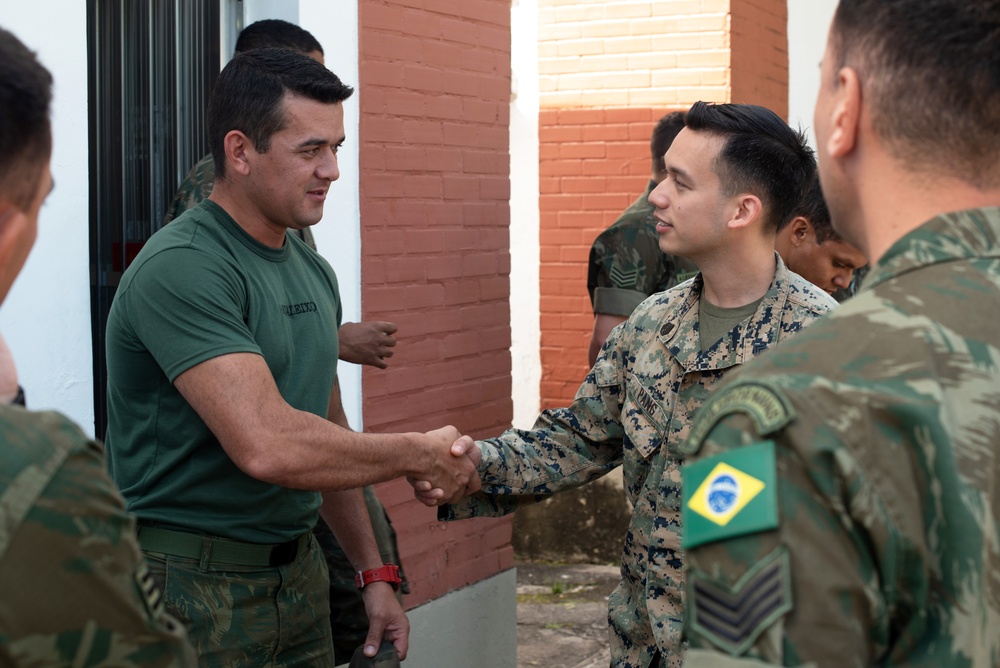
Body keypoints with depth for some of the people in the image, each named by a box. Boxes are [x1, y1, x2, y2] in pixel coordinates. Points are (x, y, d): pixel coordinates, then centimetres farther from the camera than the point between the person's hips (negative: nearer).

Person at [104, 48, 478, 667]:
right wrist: (423, 454, -16)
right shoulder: (181, 269, -19)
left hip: (300, 576, 8)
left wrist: (375, 574, 15)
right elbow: (268, 446, -28)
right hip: (196, 589, -7)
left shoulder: (314, 272, 9)